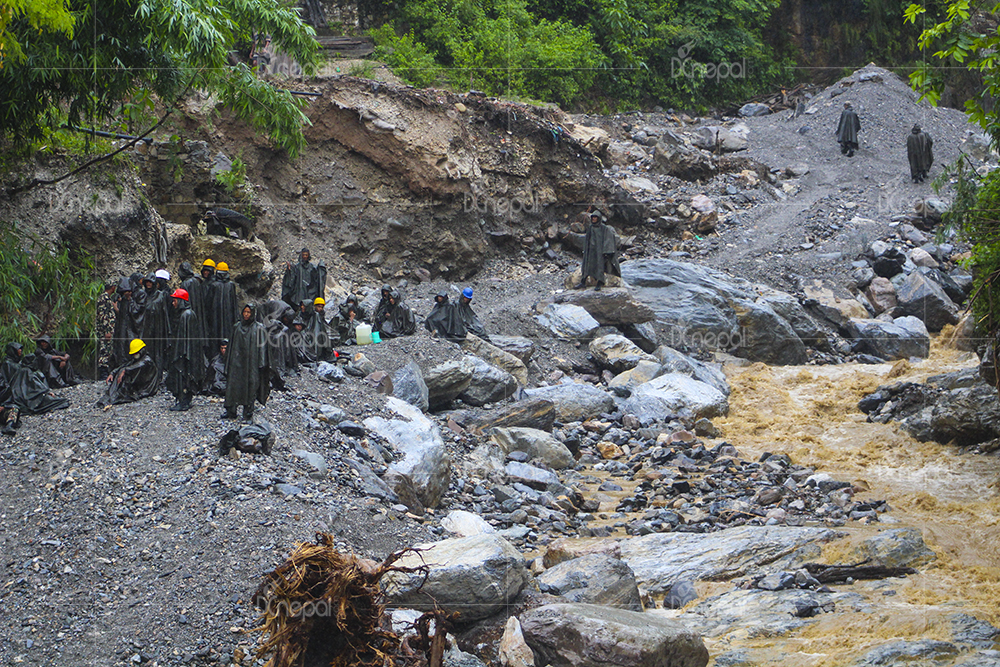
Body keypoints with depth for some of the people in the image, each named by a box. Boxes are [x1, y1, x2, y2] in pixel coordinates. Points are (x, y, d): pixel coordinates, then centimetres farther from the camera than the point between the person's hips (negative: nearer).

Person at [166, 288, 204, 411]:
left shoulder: (186, 315, -17)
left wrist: (182, 353, -20)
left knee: (182, 376, -6)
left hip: (186, 352, -10)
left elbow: (185, 335, -20)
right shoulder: (188, 313, 14)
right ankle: (186, 401, 17)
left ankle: (183, 402, -3)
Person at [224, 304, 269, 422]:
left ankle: (248, 415, 4)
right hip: (237, 362, 4)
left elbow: (262, 346, -4)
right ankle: (231, 411, 12)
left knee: (250, 387, -2)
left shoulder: (258, 328, -1)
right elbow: (232, 345, 15)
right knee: (233, 385, 3)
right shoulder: (237, 327, 11)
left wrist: (261, 363, -10)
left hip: (251, 362, -4)